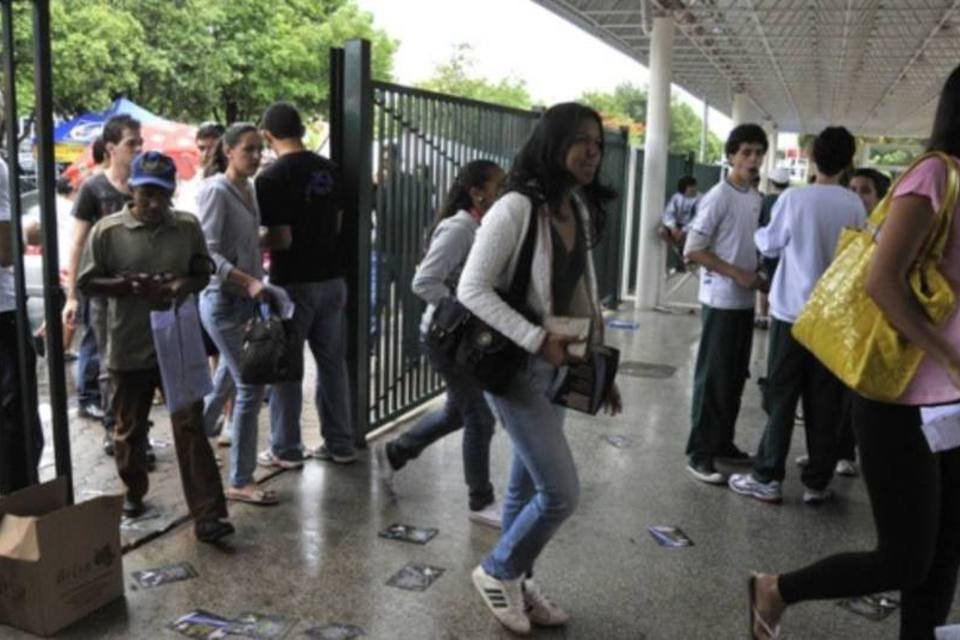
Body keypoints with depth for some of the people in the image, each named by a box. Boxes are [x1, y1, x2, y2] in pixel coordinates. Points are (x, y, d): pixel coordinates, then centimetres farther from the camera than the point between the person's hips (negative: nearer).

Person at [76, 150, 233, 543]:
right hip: (129, 348, 0)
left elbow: (203, 273, 9)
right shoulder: (107, 231, -7)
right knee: (130, 428, 16)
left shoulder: (188, 227, -1)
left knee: (191, 428, -3)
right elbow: (85, 283, -2)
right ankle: (134, 491, 41)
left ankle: (207, 515, -3)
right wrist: (128, 286, -19)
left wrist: (186, 284, -15)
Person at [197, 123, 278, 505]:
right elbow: (207, 252, -19)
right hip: (222, 299, -8)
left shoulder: (249, 189, 12)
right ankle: (240, 481, 3)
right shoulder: (215, 190, -12)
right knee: (251, 386, -8)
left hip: (246, 300, 8)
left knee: (227, 381, 18)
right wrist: (248, 281, -26)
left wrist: (258, 283, 14)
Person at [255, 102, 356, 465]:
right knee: (332, 361, 12)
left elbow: (281, 240, -16)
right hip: (332, 278, 6)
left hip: (294, 284, -6)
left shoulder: (272, 178, -14)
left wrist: (257, 244, 2)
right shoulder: (330, 171, 5)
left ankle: (286, 449, 13)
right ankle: (340, 444, 19)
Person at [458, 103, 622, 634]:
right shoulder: (516, 209, -18)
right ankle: (497, 573, 18)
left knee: (528, 487, 17)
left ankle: (515, 584, 34)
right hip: (515, 365, -8)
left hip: (556, 365, 8)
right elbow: (471, 289, -20)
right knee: (561, 492, -6)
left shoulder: (580, 210, 8)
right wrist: (536, 340, -24)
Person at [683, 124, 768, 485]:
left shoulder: (756, 199, 11)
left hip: (745, 301, 8)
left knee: (736, 377, 13)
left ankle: (723, 443, 26)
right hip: (721, 301, -8)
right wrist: (737, 274, -16)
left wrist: (758, 278, 6)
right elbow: (693, 250, -16)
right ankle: (699, 453, 5)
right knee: (713, 378, -4)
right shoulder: (718, 197, -13)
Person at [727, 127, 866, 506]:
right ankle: (817, 482, 16)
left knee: (782, 396, 5)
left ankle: (767, 478, 9)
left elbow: (770, 246, 3)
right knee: (824, 401, 9)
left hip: (793, 310, -2)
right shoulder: (855, 205, -2)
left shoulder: (794, 198, -9)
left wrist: (759, 233, 23)